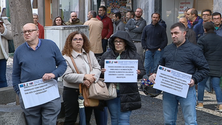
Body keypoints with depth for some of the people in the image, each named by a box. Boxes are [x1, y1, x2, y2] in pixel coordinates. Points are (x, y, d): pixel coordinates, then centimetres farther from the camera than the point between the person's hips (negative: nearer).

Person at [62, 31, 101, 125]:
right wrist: (84, 77, -23)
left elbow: (97, 68, 2)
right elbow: (66, 76, -16)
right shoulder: (66, 57, -7)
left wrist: (91, 79, -18)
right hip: (72, 92, -5)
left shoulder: (90, 54, 11)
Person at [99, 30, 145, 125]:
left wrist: (138, 73, -20)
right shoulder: (107, 55, 9)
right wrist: (101, 71, -11)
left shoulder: (133, 55, 3)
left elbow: (143, 71, 3)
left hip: (127, 93, -3)